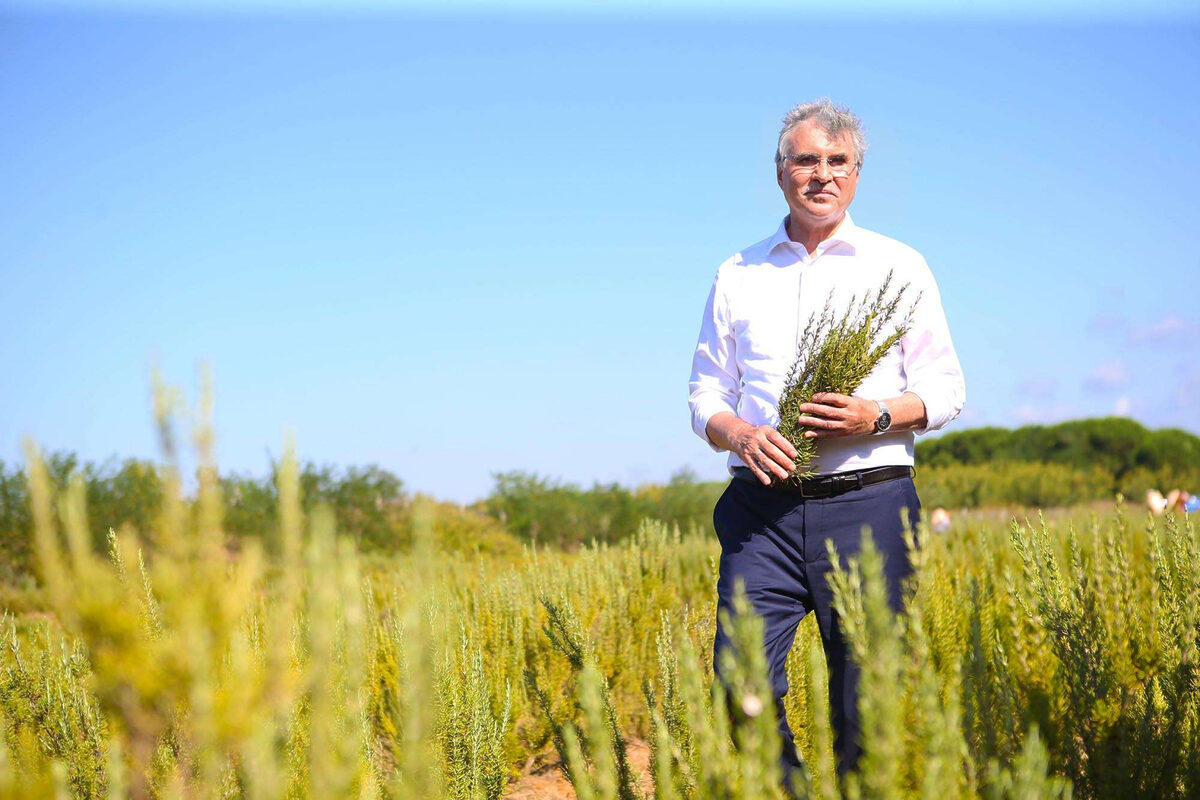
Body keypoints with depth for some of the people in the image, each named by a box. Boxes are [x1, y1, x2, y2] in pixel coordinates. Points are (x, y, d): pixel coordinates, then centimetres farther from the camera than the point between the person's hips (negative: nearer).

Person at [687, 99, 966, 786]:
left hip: (868, 503, -1)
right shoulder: (738, 276, 15)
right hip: (763, 508, 1)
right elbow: (706, 391, 17)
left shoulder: (899, 266, 10)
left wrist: (880, 416, -12)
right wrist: (738, 434, -6)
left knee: (868, 698, -1)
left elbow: (947, 390, 9)